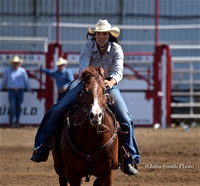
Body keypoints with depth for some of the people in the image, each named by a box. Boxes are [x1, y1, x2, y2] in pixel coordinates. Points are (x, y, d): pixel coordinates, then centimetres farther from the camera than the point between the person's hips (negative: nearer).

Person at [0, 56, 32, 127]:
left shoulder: (22, 71, 3)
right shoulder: (8, 71, 3)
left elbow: (26, 81, 8)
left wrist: (29, 89, 9)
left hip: (20, 91, 1)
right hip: (11, 91, -1)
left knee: (18, 107, 3)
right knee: (12, 107, -11)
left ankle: (17, 121, 13)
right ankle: (11, 121, 2)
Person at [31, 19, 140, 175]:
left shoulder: (116, 49, -12)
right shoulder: (88, 47, -12)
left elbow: (119, 70, -26)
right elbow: (83, 65, -28)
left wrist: (113, 81, -48)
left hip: (109, 85, 0)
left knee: (126, 120, -16)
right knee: (57, 110, -14)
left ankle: (130, 160, -4)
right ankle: (42, 148, -3)